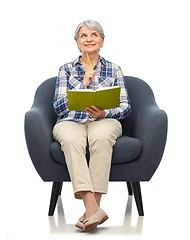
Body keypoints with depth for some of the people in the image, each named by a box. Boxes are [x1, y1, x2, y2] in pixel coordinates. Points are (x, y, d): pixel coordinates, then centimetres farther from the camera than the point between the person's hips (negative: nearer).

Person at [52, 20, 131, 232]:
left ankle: (91, 210, -39)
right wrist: (83, 83, -5)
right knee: (71, 140, -38)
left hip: (104, 121, 0)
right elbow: (58, 106, 4)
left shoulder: (114, 70, 16)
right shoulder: (66, 70, 16)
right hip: (71, 122, 0)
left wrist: (104, 113, -13)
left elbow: (125, 107, 8)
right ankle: (93, 210, -47)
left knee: (100, 136, -39)